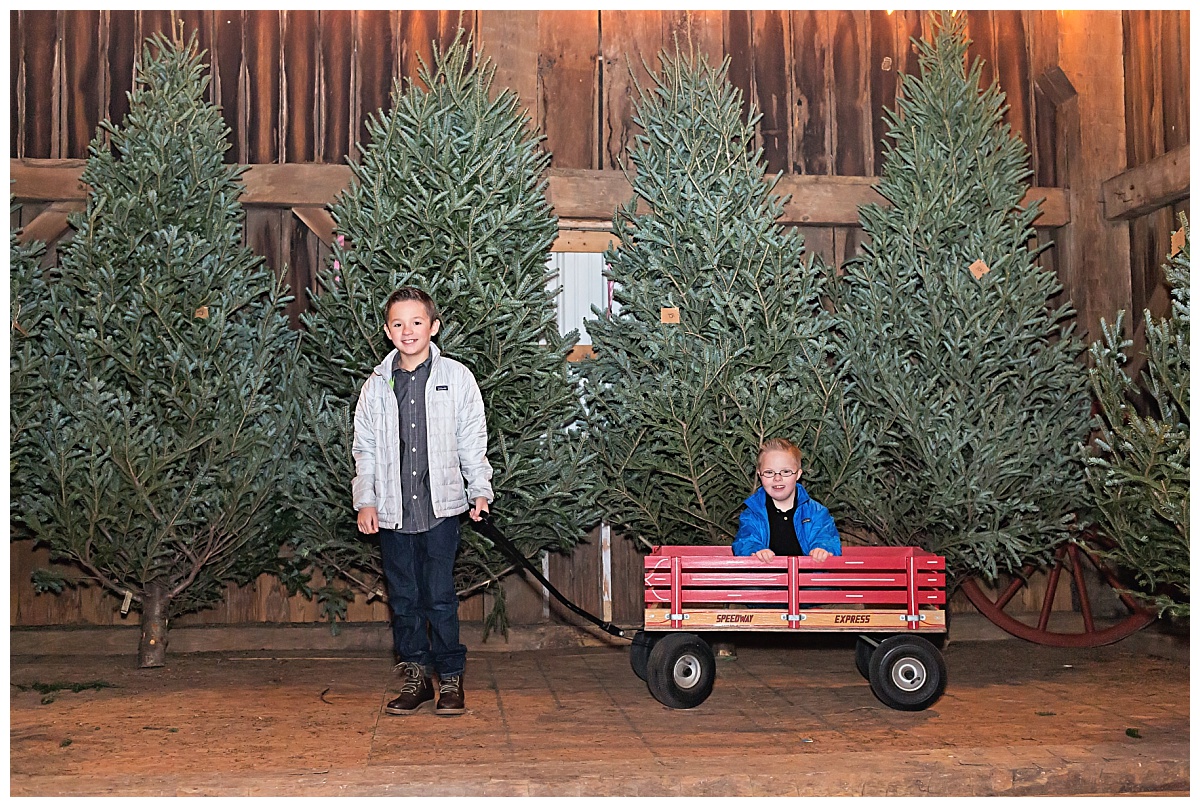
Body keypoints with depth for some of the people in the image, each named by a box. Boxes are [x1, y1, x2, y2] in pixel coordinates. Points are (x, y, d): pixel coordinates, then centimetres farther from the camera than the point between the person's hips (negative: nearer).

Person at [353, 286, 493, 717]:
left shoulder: (456, 378, 3)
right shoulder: (377, 386, 8)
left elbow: (472, 440, 6)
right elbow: (364, 449, 12)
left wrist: (480, 490, 1)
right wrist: (365, 501, 5)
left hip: (441, 506, -2)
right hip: (392, 511, 3)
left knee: (440, 597, -1)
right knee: (403, 598, 8)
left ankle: (450, 679, 11)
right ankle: (414, 679, 19)